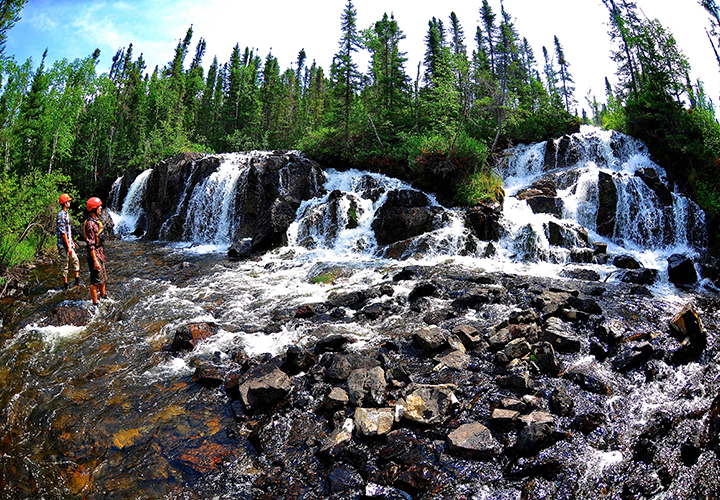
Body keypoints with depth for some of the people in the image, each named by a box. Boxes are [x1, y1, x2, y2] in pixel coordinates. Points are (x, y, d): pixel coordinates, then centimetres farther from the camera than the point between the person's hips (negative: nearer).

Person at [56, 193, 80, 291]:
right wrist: (68, 246, -20)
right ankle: (65, 285, 11)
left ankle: (77, 282, 24)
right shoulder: (61, 215, -18)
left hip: (69, 243, 9)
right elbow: (63, 232, -21)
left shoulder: (66, 213, 12)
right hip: (64, 245, -9)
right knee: (65, 265, 1)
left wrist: (72, 242, 21)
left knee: (75, 261, 14)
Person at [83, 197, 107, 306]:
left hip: (100, 252, 10)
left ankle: (103, 295, 39)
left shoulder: (96, 220, 10)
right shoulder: (90, 223, -20)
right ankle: (95, 303, 7)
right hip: (94, 254, -10)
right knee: (95, 280, -2)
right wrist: (95, 261, -24)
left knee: (103, 277, 22)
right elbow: (90, 244, -23)